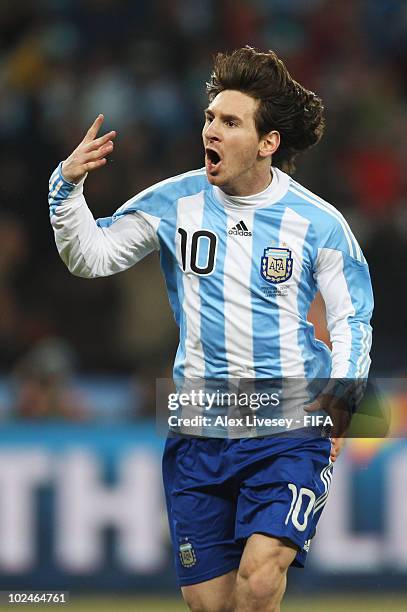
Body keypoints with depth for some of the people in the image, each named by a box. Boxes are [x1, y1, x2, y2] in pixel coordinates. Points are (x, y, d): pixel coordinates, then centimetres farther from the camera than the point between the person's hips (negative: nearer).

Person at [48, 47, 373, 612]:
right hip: (198, 435, 3)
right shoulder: (175, 202, 3)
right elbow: (90, 257, 8)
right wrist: (67, 188, -9)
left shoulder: (318, 223, -3)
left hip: (290, 431, -3)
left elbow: (352, 321, 4)